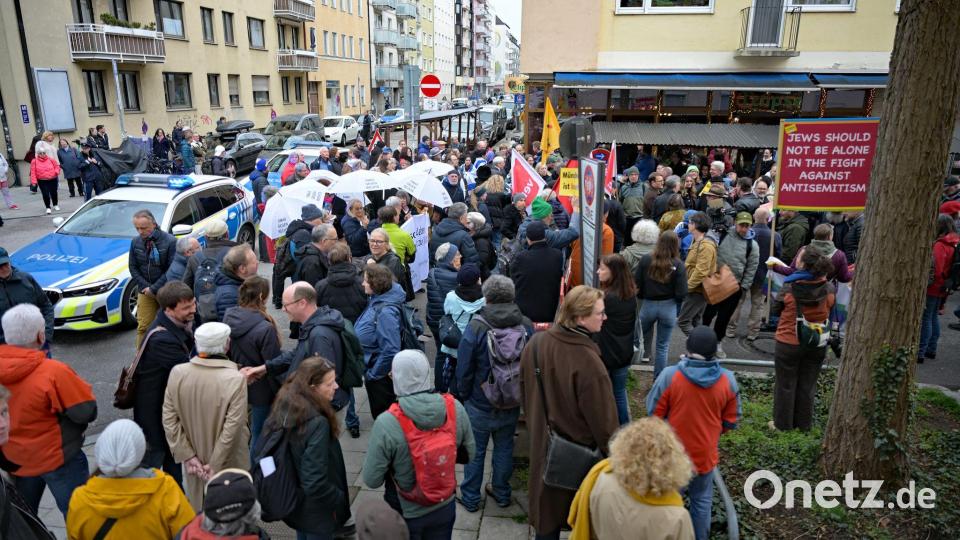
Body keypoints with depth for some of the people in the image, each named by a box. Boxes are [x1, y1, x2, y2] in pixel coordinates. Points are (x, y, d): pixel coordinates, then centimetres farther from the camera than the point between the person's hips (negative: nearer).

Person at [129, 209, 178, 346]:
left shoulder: (170, 241, -14)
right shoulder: (135, 242, -1)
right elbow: (133, 267, 6)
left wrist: (154, 288, -14)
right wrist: (145, 287, -5)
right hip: (145, 292, 3)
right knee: (143, 327, 4)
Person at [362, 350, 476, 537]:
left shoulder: (386, 423, -29)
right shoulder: (455, 408, -19)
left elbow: (371, 480, -18)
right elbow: (469, 454, -3)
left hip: (406, 514, -2)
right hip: (445, 508, 2)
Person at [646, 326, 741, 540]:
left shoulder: (669, 375, -23)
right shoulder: (728, 380, -14)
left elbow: (654, 413, -13)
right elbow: (731, 420, -2)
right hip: (705, 454, 2)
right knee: (702, 500, 23)